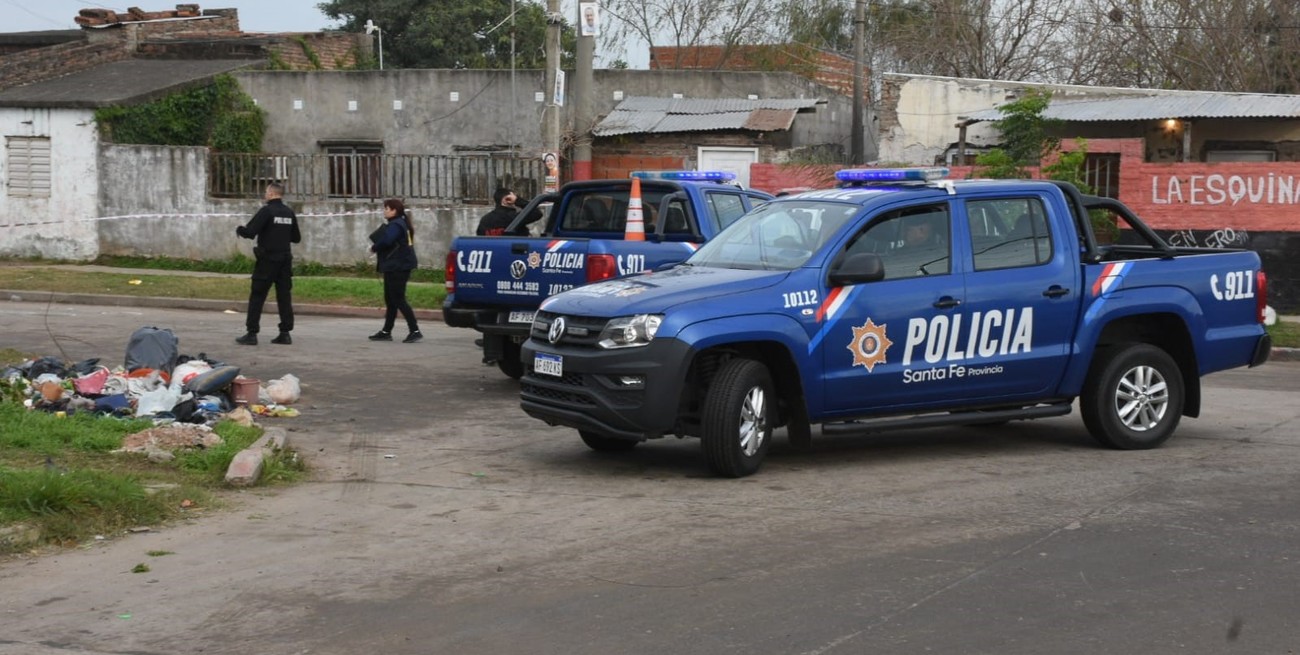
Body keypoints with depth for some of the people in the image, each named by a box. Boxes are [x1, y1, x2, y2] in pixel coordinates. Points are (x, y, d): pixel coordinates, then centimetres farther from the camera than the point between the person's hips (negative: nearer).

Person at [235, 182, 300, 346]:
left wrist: (239, 229, 3)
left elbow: (249, 232, -17)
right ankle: (285, 333, 6)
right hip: (285, 260, 6)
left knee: (257, 297, -1)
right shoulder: (289, 213, 8)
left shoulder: (266, 211, -12)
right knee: (284, 297, 7)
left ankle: (252, 333, -2)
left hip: (267, 260, -6)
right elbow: (296, 238, 15)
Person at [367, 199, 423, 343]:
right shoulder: (402, 223, 17)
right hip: (395, 267, 11)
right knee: (391, 300, 14)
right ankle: (386, 331, 20)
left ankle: (414, 331, -10)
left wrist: (374, 248, -14)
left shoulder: (395, 225, -17)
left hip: (397, 268, -11)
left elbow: (386, 240, -32)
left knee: (398, 300, -9)